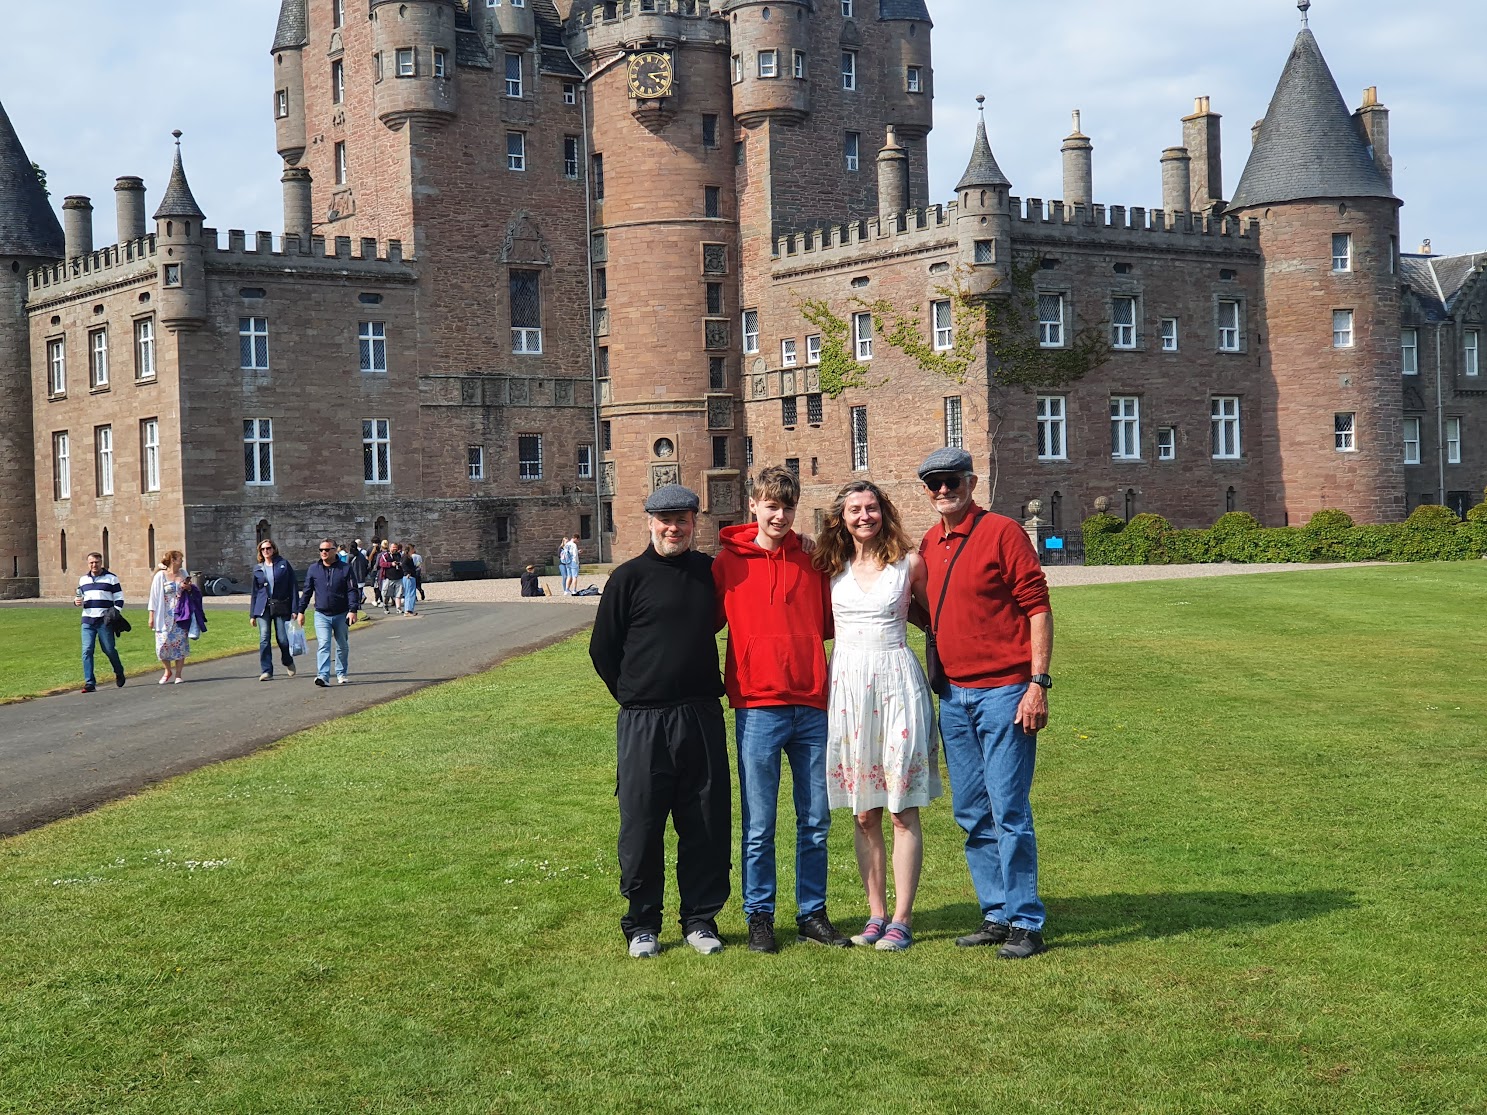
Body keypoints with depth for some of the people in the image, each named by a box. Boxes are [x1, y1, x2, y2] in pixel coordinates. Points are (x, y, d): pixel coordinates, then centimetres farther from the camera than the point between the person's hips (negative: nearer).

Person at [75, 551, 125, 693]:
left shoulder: (111, 579, 3)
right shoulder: (83, 580, 15)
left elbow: (119, 599, 4)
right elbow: (79, 597, 25)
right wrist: (76, 602, 2)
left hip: (105, 621, -3)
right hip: (87, 621, 3)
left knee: (109, 649, 1)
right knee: (87, 651, -6)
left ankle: (119, 672, 28)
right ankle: (89, 682, -3)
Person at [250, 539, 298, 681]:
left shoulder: (284, 564, 2)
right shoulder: (257, 569, 10)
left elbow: (293, 586, 0)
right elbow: (255, 592, 15)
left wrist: (294, 609, -7)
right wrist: (252, 614, 11)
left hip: (281, 607, -2)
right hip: (263, 608, 2)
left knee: (283, 638, -2)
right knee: (264, 639, -5)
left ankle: (288, 662, 27)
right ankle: (266, 670, 1)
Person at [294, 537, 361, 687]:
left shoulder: (345, 568, -1)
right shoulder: (313, 569, 4)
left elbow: (353, 591, -3)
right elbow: (306, 591, 9)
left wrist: (353, 610, -14)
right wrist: (301, 611, 6)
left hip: (341, 615, 0)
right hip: (321, 614, 0)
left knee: (342, 646, 12)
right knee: (323, 645, -14)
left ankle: (341, 674, 28)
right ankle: (323, 676, -21)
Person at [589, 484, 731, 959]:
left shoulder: (710, 572, 7)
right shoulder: (630, 577, -3)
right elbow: (602, 650, 3)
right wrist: (635, 697, 5)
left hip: (702, 718, 3)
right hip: (643, 723, -3)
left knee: (707, 823, 5)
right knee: (642, 826, 2)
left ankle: (700, 918, 18)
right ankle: (642, 924, 15)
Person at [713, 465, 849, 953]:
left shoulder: (812, 560, 8)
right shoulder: (729, 563, 1)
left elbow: (829, 623, 16)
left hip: (811, 705, 3)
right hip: (757, 707, -3)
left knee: (815, 821, 8)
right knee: (759, 826, 2)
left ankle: (812, 914, 20)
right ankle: (759, 917, 14)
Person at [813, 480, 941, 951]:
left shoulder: (909, 562, 0)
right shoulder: (831, 566, 7)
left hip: (897, 681, -3)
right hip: (848, 684, 3)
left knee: (903, 810, -2)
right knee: (864, 814, 7)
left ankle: (901, 920, 3)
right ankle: (876, 914, 15)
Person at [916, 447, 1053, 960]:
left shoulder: (1002, 532, -7)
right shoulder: (929, 544, 12)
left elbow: (1037, 607, -10)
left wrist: (1038, 683, -16)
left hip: (1003, 692, -7)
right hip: (953, 696, 7)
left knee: (1009, 810, -6)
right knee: (972, 815, 10)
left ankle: (1025, 923, 1)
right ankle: (996, 915, 20)